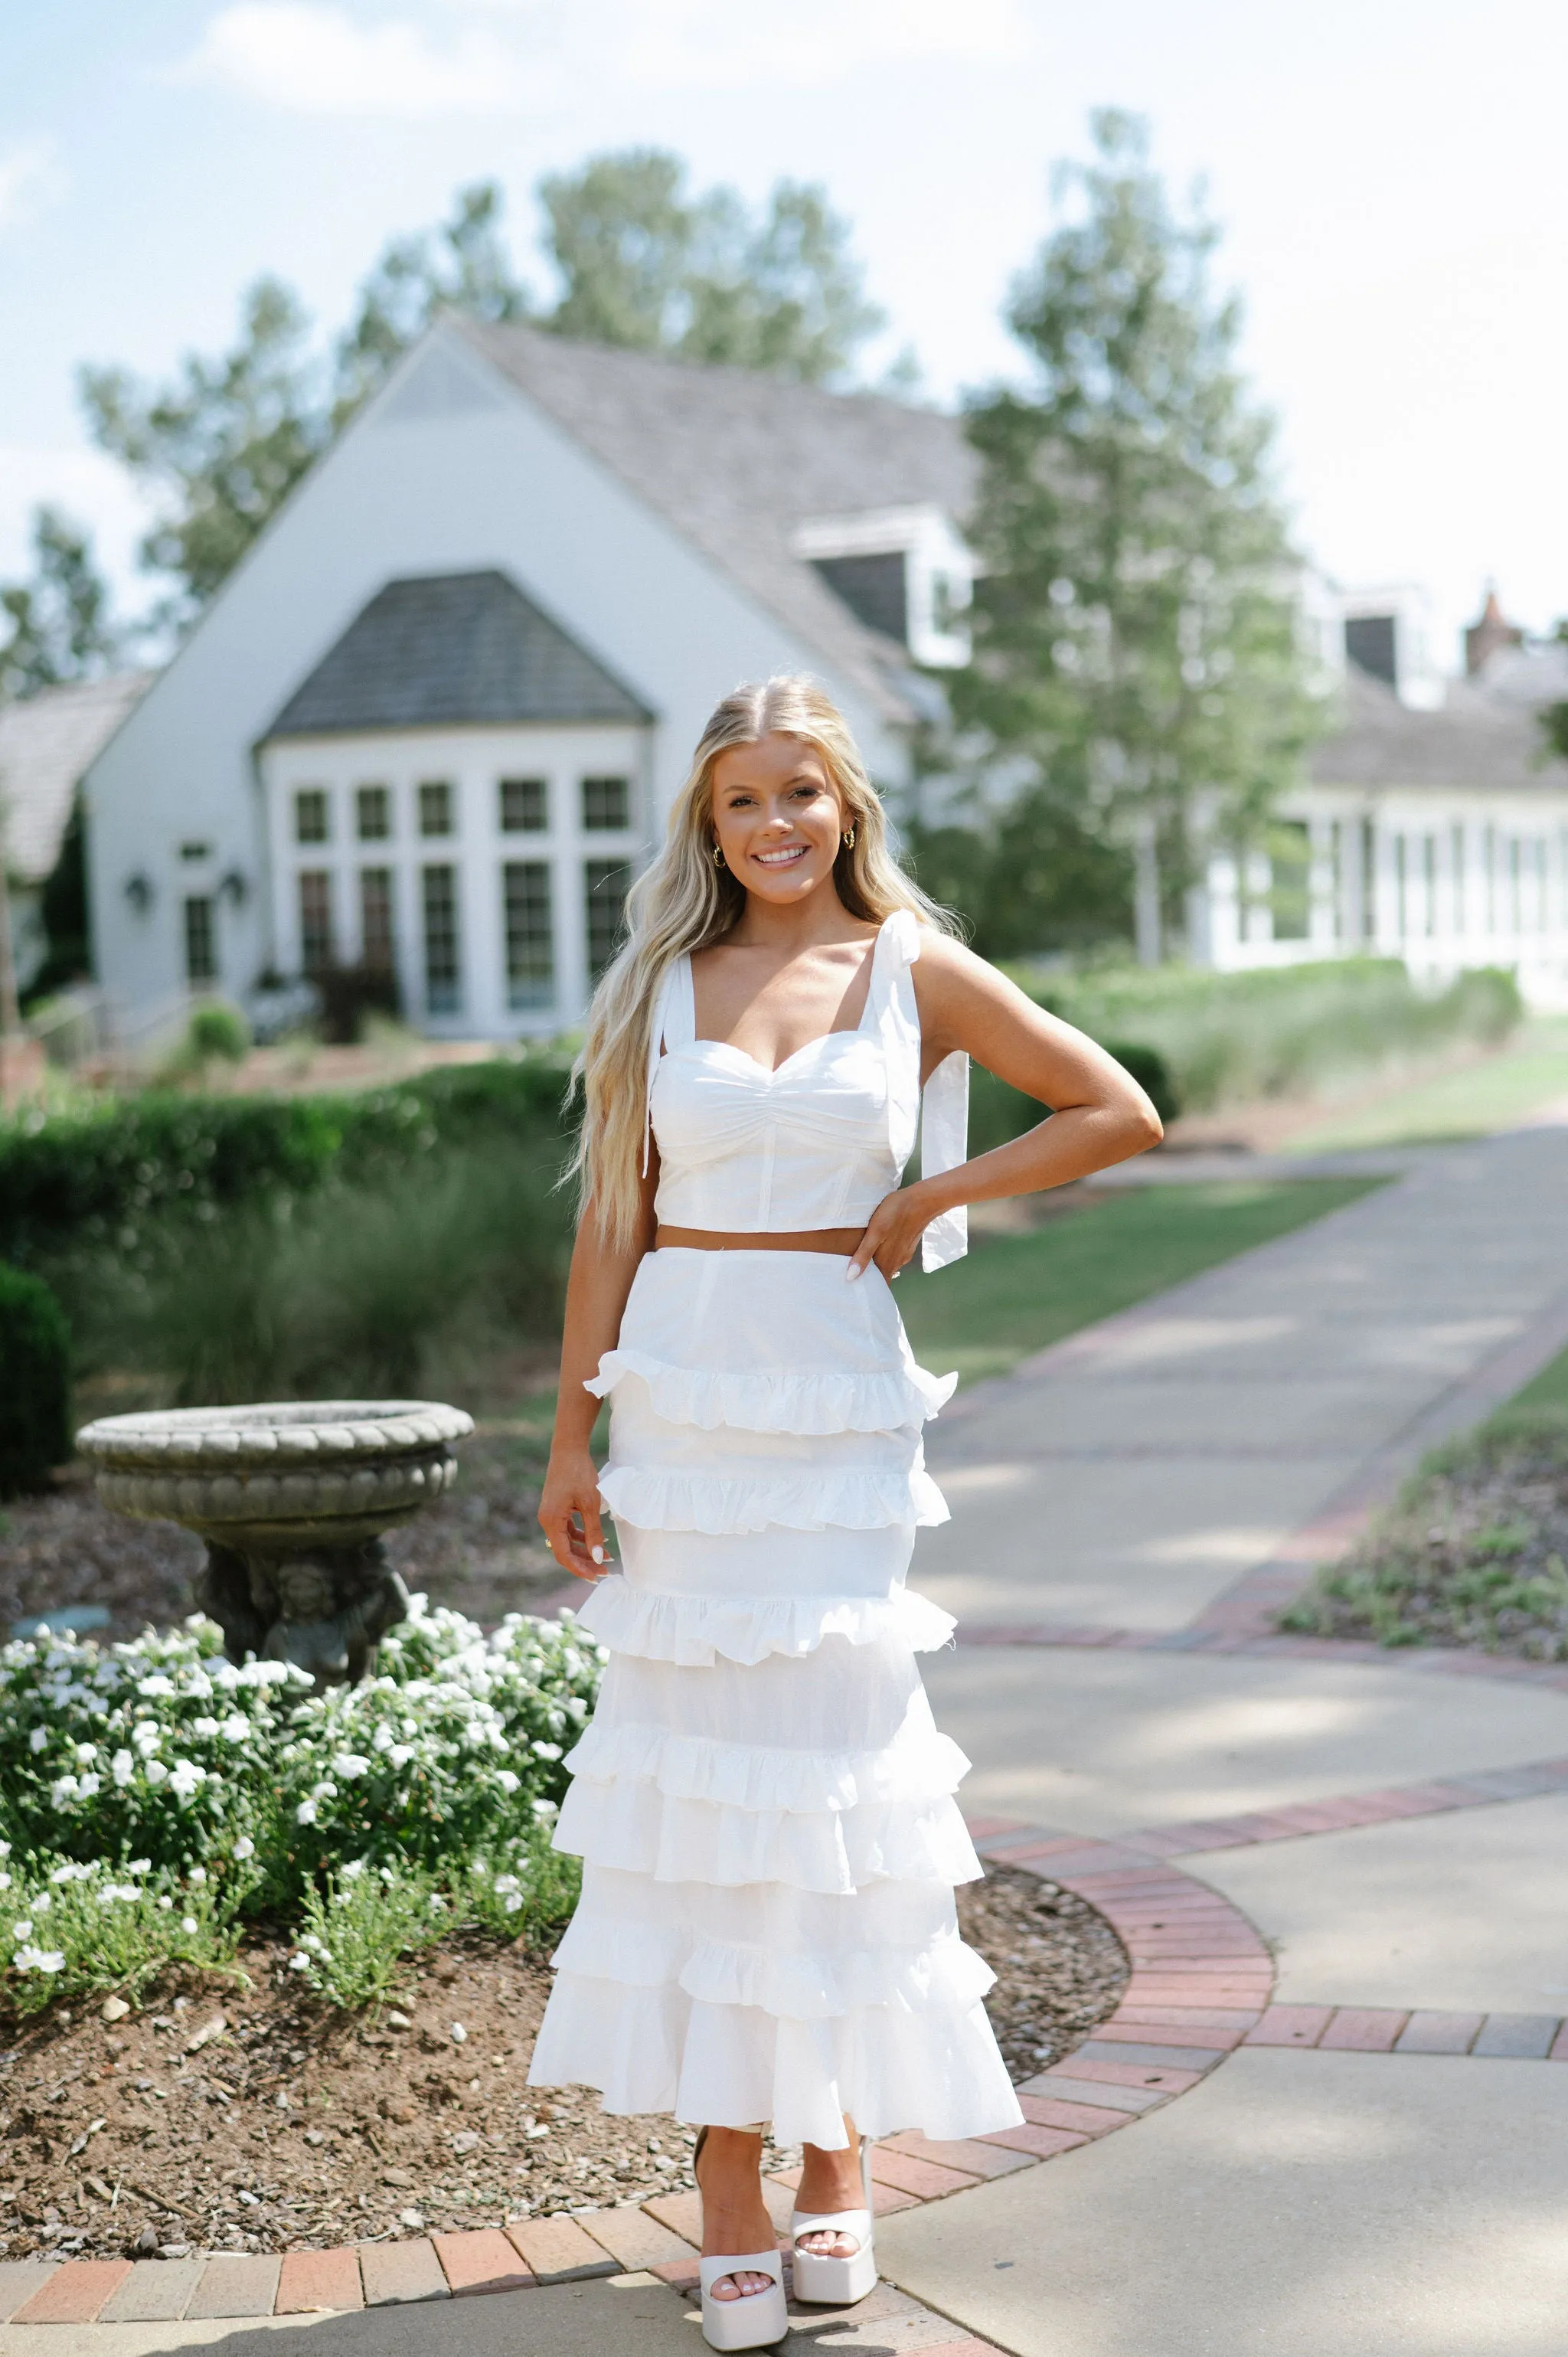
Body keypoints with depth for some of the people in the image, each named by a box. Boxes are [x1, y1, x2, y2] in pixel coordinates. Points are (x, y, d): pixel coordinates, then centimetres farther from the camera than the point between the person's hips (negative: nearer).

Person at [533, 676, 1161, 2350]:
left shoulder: (917, 975, 5)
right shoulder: (660, 983, 7)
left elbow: (1120, 1112, 8)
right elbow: (612, 1221, 6)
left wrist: (933, 1201, 1)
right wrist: (570, 1439, 1)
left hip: (839, 1406, -1)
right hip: (685, 1395, 1)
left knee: (836, 1752, 1)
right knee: (693, 1755, 1)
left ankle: (842, 2154, 16)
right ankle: (727, 2192, 8)